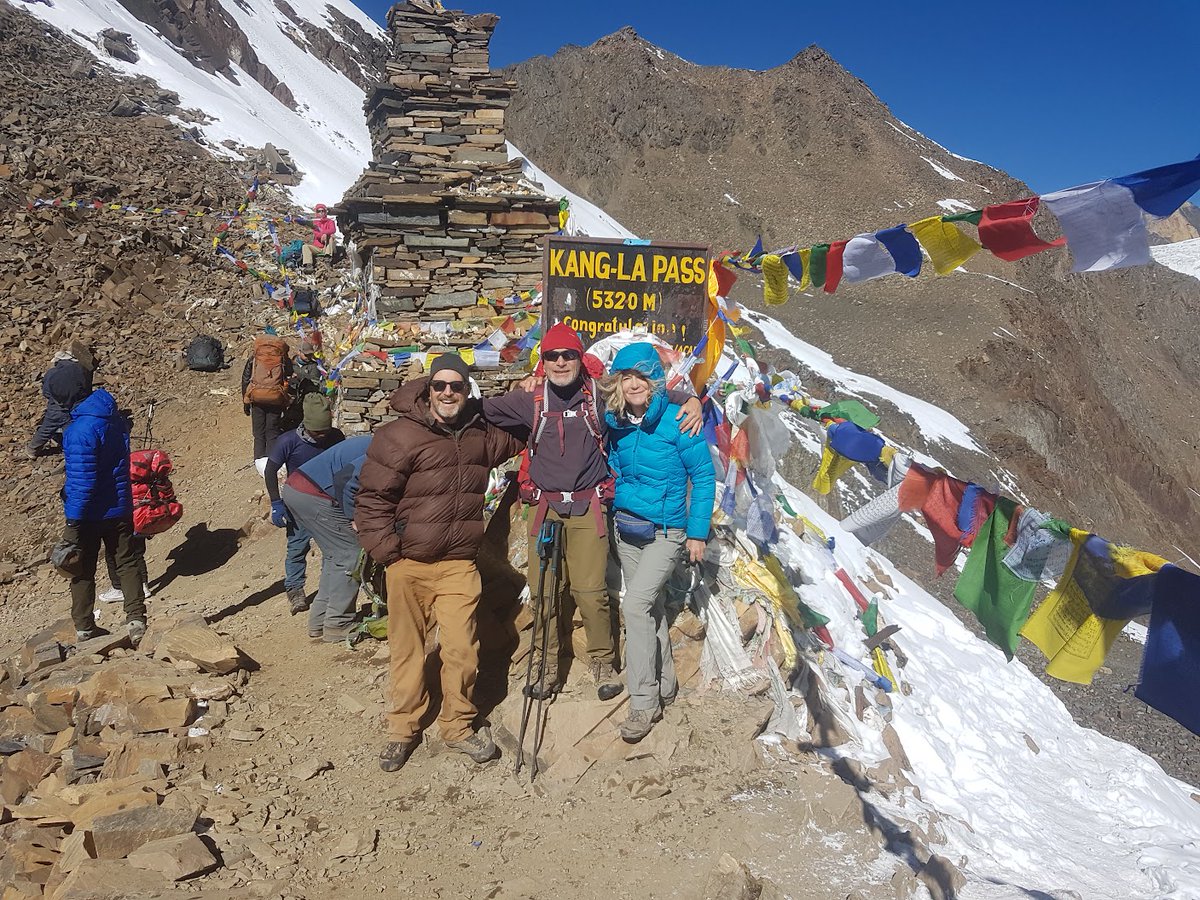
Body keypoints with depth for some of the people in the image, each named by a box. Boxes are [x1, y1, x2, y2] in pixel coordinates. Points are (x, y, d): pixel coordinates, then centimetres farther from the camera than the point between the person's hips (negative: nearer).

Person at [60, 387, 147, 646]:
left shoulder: (80, 430, -22)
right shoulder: (116, 420, 2)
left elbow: (81, 479, -22)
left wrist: (73, 520, -17)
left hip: (88, 514, -5)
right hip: (120, 509, 6)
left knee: (83, 571, 10)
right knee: (127, 563, 12)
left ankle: (84, 628, 19)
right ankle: (136, 619, 6)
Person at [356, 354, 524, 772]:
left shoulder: (482, 435, 6)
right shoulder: (400, 436, -10)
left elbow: (516, 443, 30)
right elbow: (373, 497, -7)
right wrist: (386, 551, -10)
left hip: (458, 564, 3)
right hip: (407, 563, -2)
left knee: (461, 648, -2)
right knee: (406, 647, 10)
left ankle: (458, 725, 21)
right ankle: (403, 728, 29)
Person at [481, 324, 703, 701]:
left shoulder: (600, 398, 2)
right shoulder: (529, 403, 6)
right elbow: (481, 410, 16)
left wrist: (690, 401, -5)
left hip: (588, 508, -2)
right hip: (544, 507, 2)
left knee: (590, 591, -7)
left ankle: (602, 663, 15)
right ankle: (548, 668, 20)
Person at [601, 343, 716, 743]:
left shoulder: (677, 421, -16)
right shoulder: (617, 423, 0)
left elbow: (704, 477, -11)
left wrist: (697, 533, -12)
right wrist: (615, 501, 8)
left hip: (666, 532, -6)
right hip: (626, 528, 6)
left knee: (635, 604, -18)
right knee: (651, 606, 16)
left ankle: (644, 702, -6)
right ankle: (664, 686, 32)